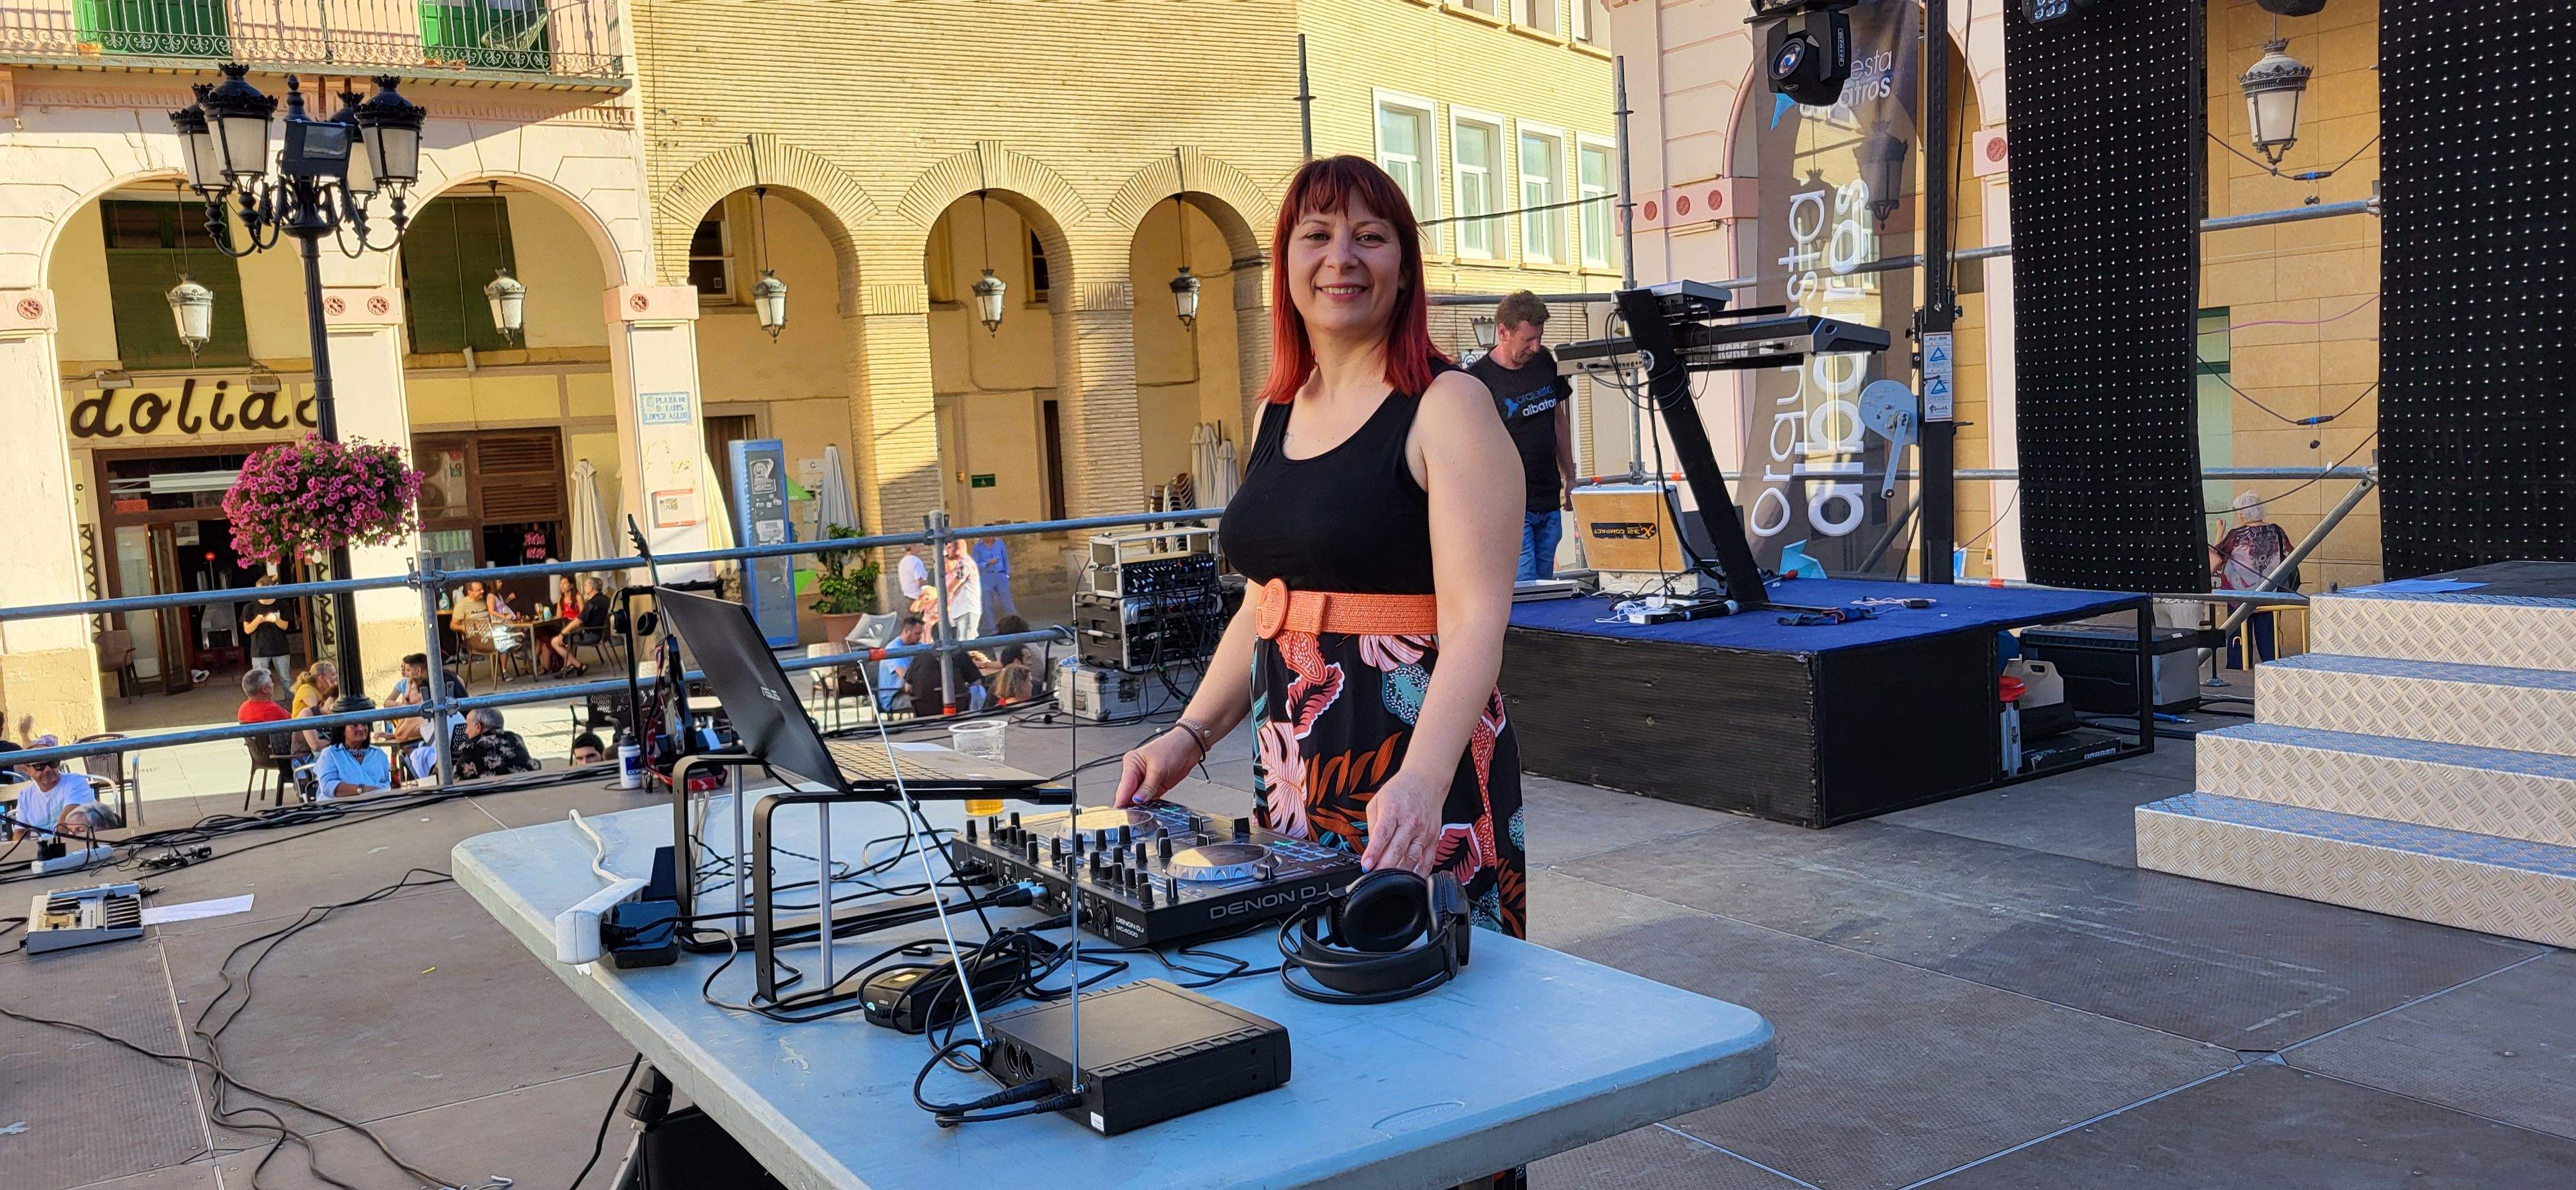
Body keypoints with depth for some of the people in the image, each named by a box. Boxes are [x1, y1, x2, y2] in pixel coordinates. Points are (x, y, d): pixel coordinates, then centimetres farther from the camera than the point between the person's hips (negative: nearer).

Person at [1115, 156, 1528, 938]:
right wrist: (1191, 735, 6)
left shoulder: (1446, 405, -9)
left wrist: (1422, 779, -31)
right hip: (1291, 777, 7)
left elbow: (1476, 620, -18)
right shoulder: (1277, 414, 12)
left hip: (1420, 781, -6)